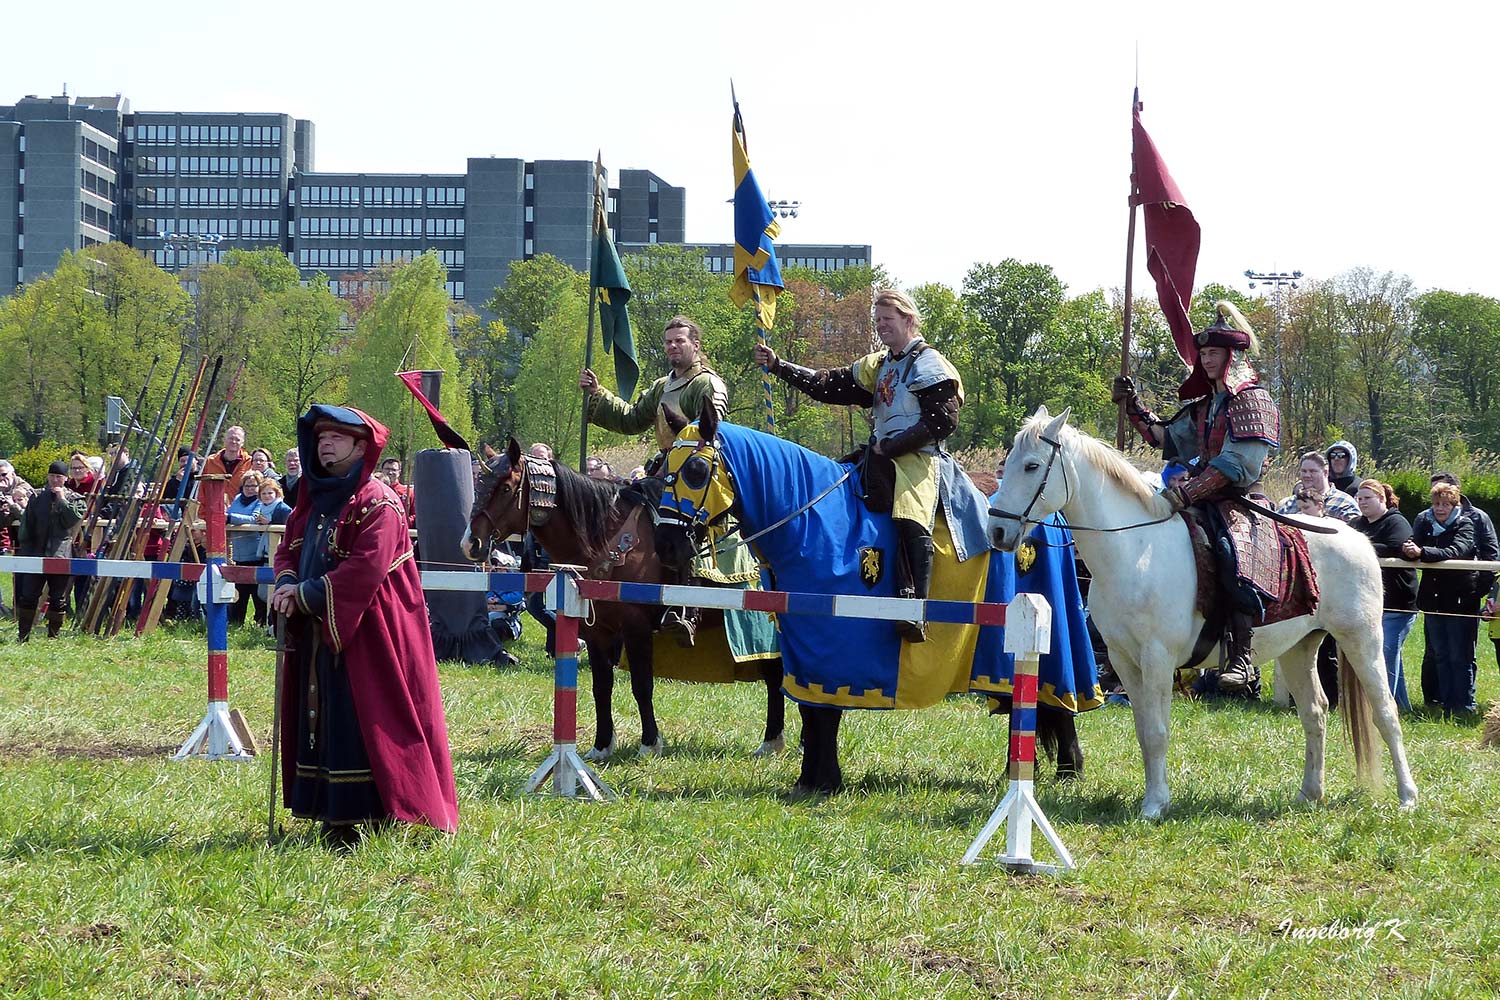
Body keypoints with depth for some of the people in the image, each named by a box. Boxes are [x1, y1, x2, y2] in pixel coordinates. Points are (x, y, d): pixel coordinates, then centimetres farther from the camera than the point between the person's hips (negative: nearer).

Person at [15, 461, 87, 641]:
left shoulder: (76, 499, 5)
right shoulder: (37, 497, 11)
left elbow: (73, 519, -12)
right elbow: (26, 526, 11)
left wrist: (62, 499, -9)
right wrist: (26, 549, 4)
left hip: (60, 556, -2)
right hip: (36, 555, 2)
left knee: (58, 599, 3)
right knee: (28, 595, -1)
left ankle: (53, 636, 12)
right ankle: (23, 636, 4)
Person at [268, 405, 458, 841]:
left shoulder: (377, 504, -12)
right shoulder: (312, 501, 14)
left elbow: (365, 569, -22)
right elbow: (288, 550, 15)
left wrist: (308, 593, -19)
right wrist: (287, 585, -8)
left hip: (364, 636, -8)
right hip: (318, 634, 8)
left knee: (362, 719, -8)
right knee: (323, 721, 8)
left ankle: (369, 813, -4)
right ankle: (335, 814, 13)